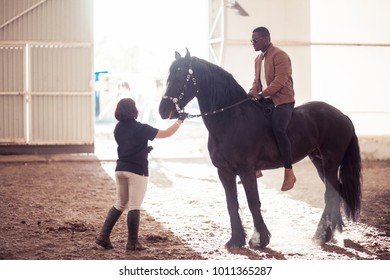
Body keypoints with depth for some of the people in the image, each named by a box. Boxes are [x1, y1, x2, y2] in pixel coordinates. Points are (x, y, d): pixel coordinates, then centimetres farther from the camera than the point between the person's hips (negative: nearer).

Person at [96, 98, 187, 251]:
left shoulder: (118, 129, 6)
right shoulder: (141, 128, -13)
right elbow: (166, 133, -11)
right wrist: (180, 120, 0)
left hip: (120, 169, 6)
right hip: (137, 170, -6)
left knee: (120, 204, 16)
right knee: (134, 207, 0)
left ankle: (103, 236, 10)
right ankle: (132, 243, 4)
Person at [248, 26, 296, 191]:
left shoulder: (279, 56, -11)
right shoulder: (258, 59, 17)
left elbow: (280, 80, -20)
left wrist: (261, 94, -26)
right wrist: (252, 93, -3)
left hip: (283, 101, -9)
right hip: (265, 101, 9)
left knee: (278, 128, -31)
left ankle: (289, 173, -27)